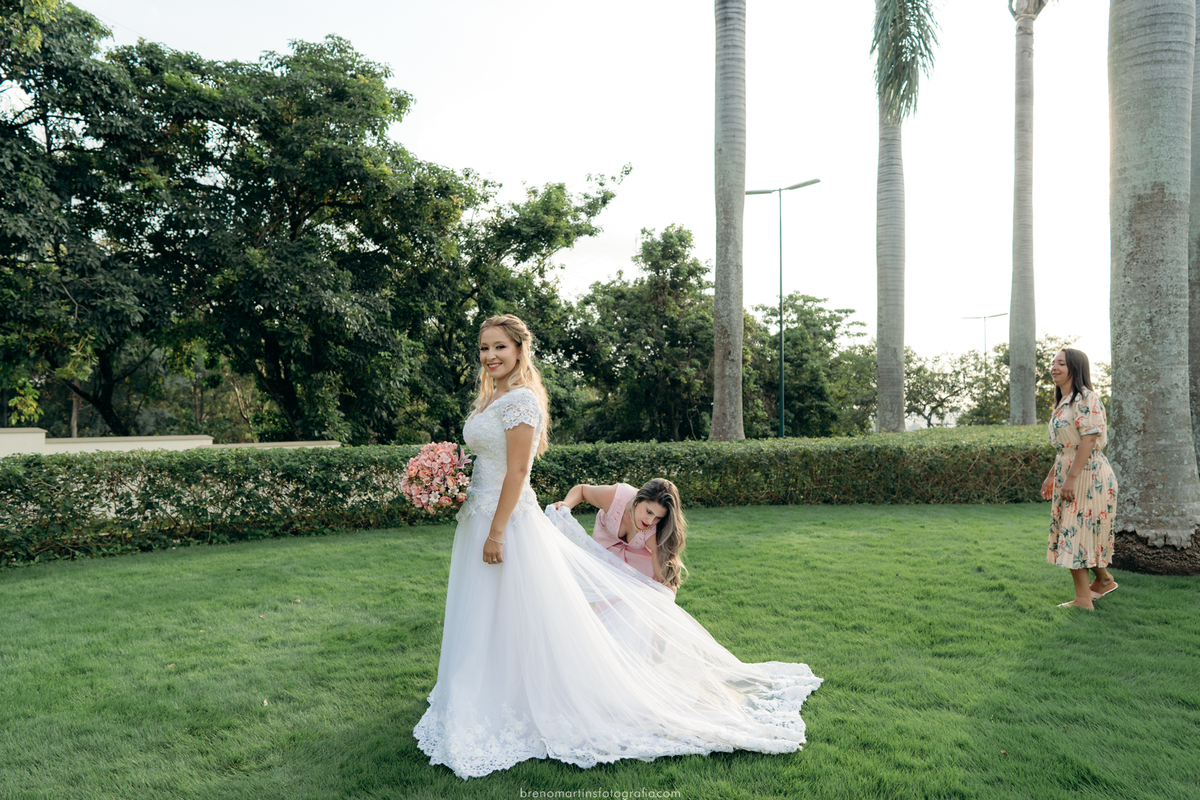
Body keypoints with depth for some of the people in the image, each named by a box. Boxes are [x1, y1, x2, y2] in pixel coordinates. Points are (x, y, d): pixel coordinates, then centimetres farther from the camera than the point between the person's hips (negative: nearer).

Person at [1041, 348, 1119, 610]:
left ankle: (1083, 600, 2)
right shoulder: (1063, 402, 14)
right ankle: (1104, 579, 34)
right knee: (1071, 534, 16)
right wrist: (1052, 475, 20)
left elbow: (1089, 439, -21)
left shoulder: (1086, 398, -14)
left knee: (1075, 533, -6)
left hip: (1087, 473, -9)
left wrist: (1072, 478, -24)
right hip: (1067, 472, 9)